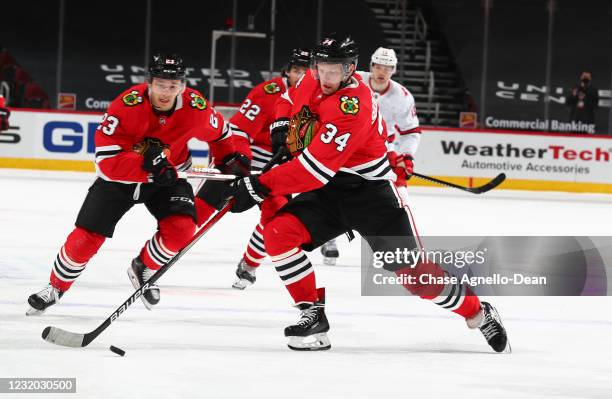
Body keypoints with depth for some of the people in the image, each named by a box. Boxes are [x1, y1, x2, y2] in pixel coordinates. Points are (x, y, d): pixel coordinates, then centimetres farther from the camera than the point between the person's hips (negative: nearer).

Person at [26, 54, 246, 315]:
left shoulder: (195, 107, -20)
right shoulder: (126, 105, -30)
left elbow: (220, 133, 4)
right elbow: (106, 161, -33)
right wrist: (146, 165, -45)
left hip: (165, 178, 2)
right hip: (118, 177, -2)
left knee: (182, 227, -22)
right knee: (86, 237, -5)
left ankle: (144, 270, 7)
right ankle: (56, 288, 21)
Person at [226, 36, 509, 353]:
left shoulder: (353, 106, -28)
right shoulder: (311, 82, -2)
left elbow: (315, 168, -33)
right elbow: (289, 99, 23)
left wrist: (260, 186, -32)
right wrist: (281, 126, 0)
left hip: (368, 190, -7)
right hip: (326, 193, 7)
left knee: (408, 267, -8)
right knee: (277, 232, -15)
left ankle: (478, 313, 11)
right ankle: (313, 314, -8)